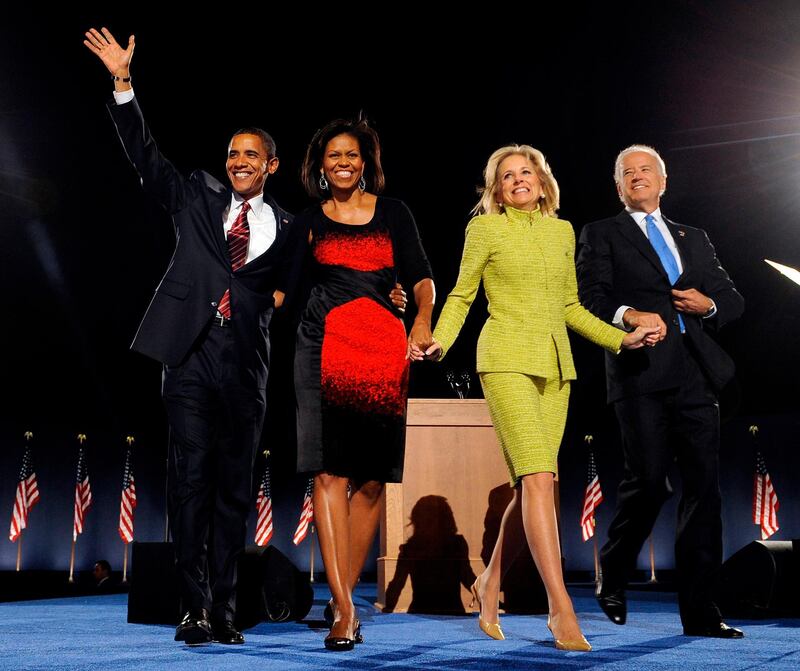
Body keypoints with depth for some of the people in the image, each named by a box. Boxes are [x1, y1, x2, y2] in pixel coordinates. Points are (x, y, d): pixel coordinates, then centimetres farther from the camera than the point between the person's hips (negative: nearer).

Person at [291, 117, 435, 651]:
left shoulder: (393, 213, 14)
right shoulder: (309, 221, 15)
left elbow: (421, 276, 8)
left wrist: (423, 320, -9)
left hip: (384, 347, 1)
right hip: (323, 345, -1)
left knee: (372, 477, 0)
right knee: (330, 472, -12)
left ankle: (345, 593, 12)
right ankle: (343, 608, -14)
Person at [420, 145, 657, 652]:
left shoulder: (563, 232, 16)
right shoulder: (485, 229, 3)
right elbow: (461, 296, 6)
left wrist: (622, 339, 12)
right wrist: (438, 342, -10)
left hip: (555, 367, 5)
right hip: (507, 360, -5)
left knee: (533, 485, 3)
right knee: (538, 478, -16)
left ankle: (489, 585, 22)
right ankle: (562, 609, -15)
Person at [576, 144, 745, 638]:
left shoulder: (694, 239, 25)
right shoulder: (602, 235, 12)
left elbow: (733, 298, 23)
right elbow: (591, 297, -3)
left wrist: (707, 304, 1)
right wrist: (628, 314, -22)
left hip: (696, 374, 4)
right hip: (642, 374, -4)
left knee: (704, 486, -1)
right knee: (649, 482, -9)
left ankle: (699, 610, 5)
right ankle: (613, 582, 16)